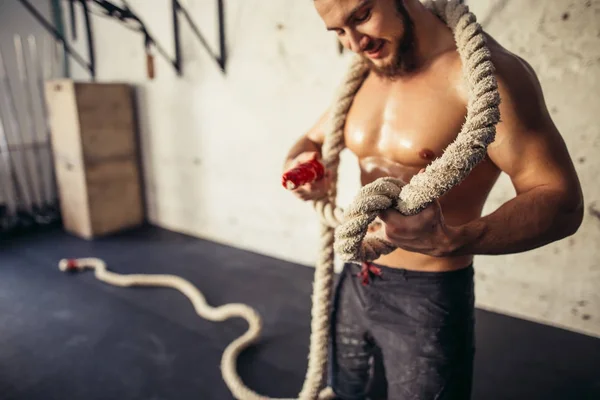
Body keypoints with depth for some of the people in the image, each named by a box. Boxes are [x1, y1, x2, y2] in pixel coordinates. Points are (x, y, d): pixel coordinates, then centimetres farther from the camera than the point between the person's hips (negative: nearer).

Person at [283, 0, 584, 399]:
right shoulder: (364, 77, 4)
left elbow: (562, 201, -20)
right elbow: (311, 140, 15)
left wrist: (451, 241, -37)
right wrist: (297, 167, -9)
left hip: (429, 297, -6)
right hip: (354, 281, 7)